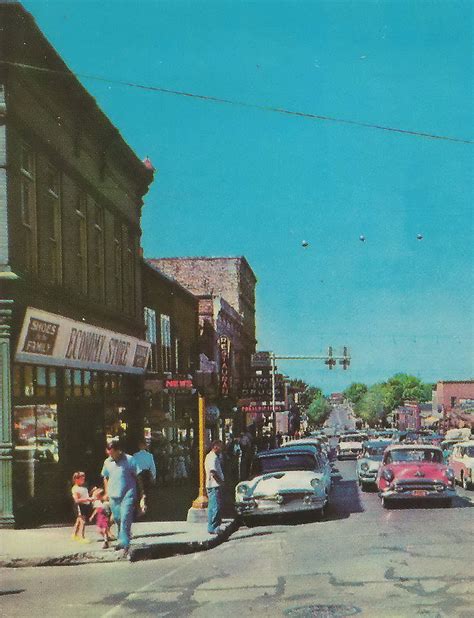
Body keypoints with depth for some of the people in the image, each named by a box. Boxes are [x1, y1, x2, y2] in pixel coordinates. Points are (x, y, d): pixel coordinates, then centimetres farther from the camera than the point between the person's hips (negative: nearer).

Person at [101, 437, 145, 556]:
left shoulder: (129, 460, -5)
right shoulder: (107, 462, 8)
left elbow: (137, 477, -1)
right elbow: (105, 477, 23)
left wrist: (142, 493, -2)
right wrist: (107, 492, 14)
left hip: (127, 494, -5)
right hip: (113, 496, 5)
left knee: (125, 519, -14)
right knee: (117, 519, 13)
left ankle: (125, 544, -13)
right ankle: (122, 540, 31)